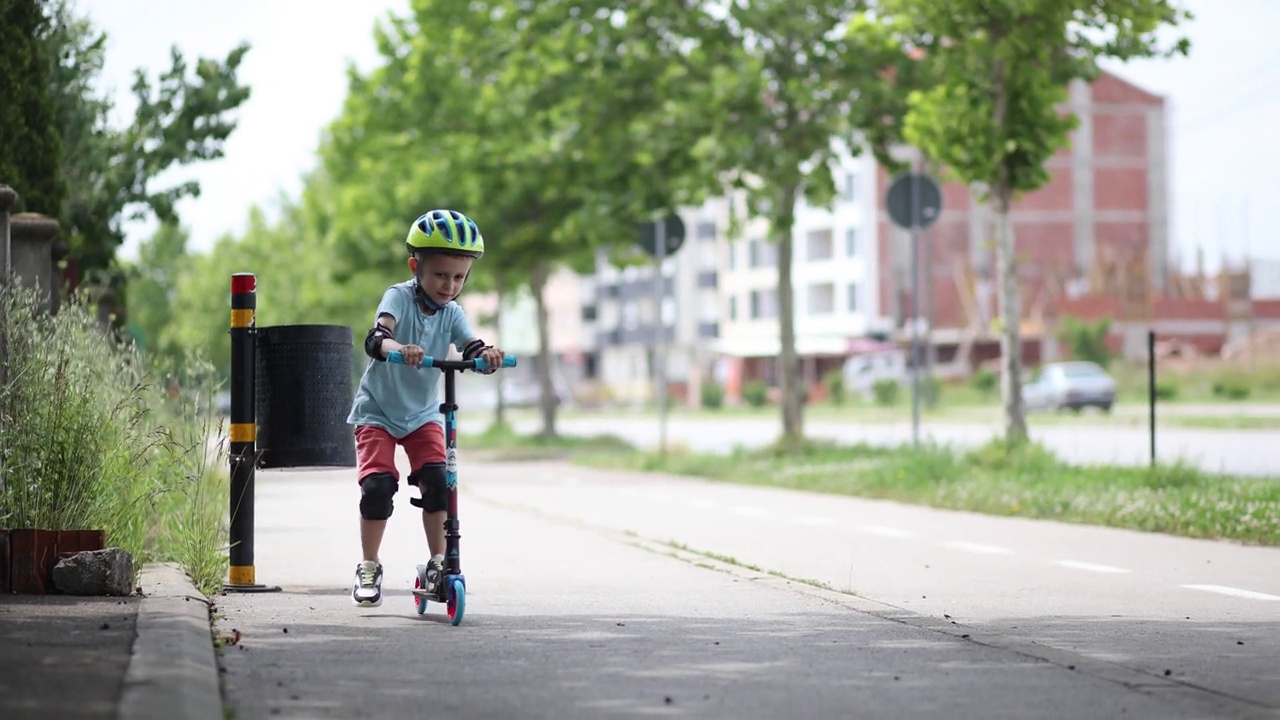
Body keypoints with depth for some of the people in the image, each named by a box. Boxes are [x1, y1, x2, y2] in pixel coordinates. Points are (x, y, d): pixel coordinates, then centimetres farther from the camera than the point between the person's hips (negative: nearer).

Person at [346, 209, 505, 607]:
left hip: (423, 414, 3)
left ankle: (438, 563, 0)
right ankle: (369, 569, 2)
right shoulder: (399, 296, -18)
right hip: (378, 411, -3)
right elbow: (376, 337, -35)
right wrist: (397, 348, -58)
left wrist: (486, 354, -44)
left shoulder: (452, 313, -6)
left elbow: (470, 347, -20)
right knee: (378, 485, -15)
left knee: (437, 481, -15)